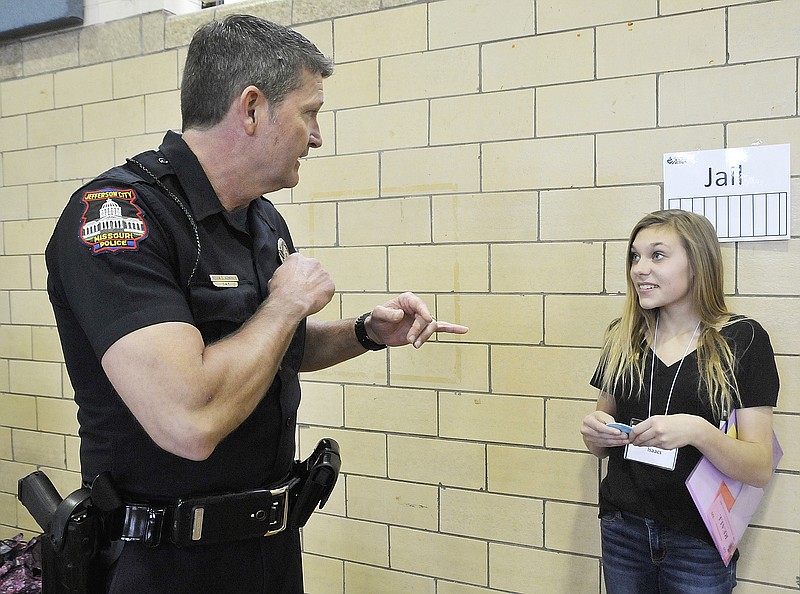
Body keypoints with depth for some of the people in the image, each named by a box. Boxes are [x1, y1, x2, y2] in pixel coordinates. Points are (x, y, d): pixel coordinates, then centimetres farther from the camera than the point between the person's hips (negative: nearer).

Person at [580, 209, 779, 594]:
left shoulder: (742, 338, -9)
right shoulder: (623, 337, 1)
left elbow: (760, 470, -12)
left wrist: (697, 430, -30)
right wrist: (594, 430, -11)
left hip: (698, 544, -3)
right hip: (622, 530, 3)